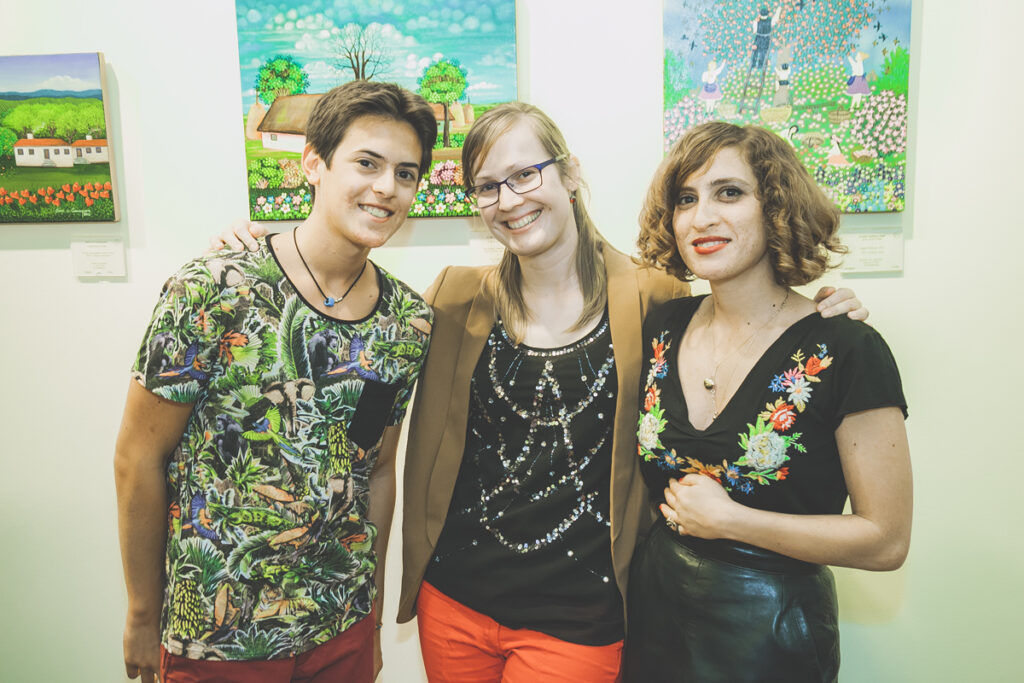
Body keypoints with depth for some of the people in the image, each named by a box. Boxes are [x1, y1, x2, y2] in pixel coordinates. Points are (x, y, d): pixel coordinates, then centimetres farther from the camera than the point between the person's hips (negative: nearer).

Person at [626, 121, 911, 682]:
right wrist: (676, 507, -6)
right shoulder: (661, 328, -3)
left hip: (768, 635, -4)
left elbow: (886, 540, -15)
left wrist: (728, 518, -19)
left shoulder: (845, 352, -17)